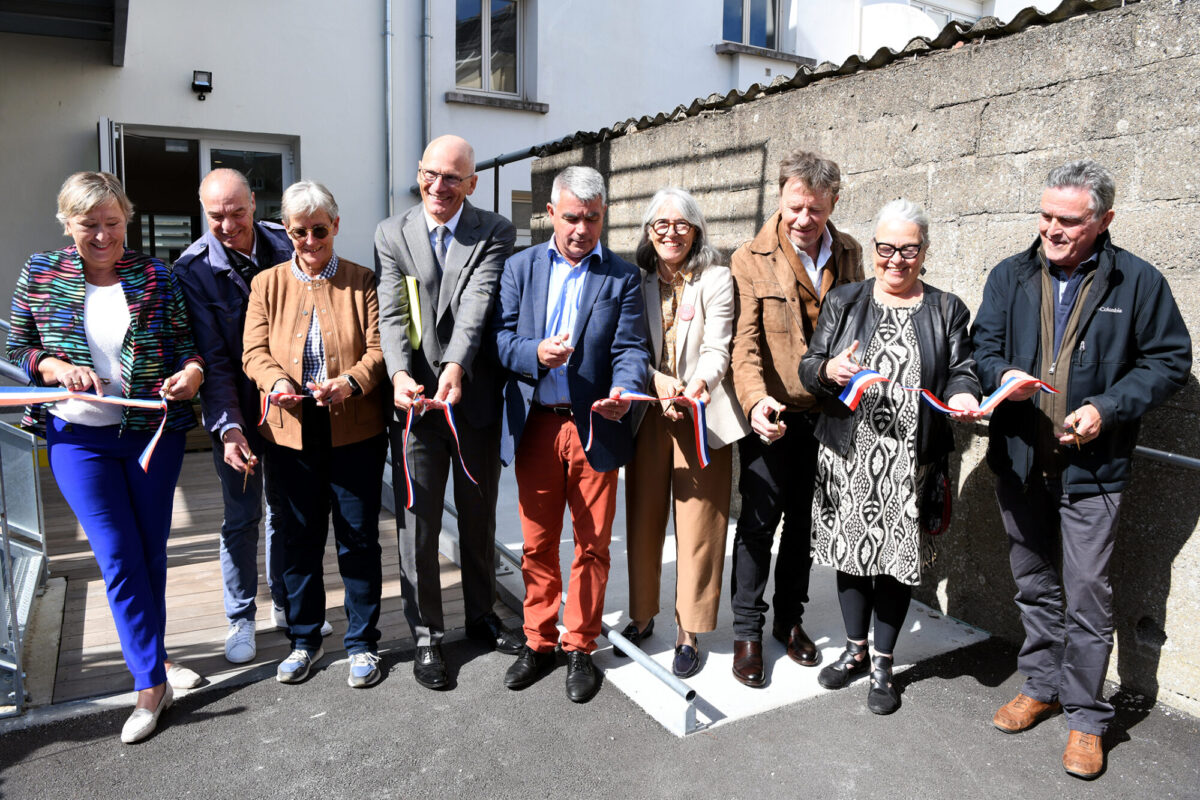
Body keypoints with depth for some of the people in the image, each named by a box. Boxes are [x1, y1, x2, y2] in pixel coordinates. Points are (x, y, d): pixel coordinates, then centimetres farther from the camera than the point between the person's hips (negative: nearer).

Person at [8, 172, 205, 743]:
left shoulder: (154, 276, 1)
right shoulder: (39, 276, 1)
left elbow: (186, 342, 3)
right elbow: (18, 348, 6)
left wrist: (192, 370, -18)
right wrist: (57, 367, -14)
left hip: (154, 433, 1)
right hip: (80, 438, -1)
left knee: (152, 550, 12)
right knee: (118, 556, -3)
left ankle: (148, 651, 33)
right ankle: (152, 684, 6)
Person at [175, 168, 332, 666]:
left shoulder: (284, 246, -5)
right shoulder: (192, 269, -12)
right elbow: (211, 357, -15)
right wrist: (228, 426, -24)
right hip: (235, 411, -2)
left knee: (287, 509, 14)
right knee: (241, 517, 7)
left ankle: (286, 605, 32)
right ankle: (241, 619, 25)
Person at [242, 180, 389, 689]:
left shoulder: (362, 282, 4)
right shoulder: (267, 284, 9)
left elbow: (378, 349, -4)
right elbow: (254, 351, 2)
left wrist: (351, 382, -24)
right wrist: (276, 381, -19)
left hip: (355, 432, -2)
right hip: (289, 432, 2)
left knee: (359, 540, 5)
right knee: (299, 540, 12)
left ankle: (361, 642, 22)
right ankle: (304, 640, 30)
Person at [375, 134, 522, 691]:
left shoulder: (495, 233, -1)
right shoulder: (391, 233, 3)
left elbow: (477, 305, -17)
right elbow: (391, 314, -8)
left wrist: (456, 366, -33)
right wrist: (399, 374, -26)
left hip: (476, 398, 0)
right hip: (414, 400, 0)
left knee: (480, 518, 15)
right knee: (417, 524, 6)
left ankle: (481, 615, 36)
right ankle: (426, 635, 24)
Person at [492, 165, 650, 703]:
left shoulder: (623, 277, 4)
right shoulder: (520, 267, 9)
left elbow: (631, 348, -5)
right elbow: (501, 336, 2)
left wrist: (624, 390, -26)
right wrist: (534, 353, -19)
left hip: (595, 428, -1)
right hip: (534, 427, 2)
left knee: (592, 542, 7)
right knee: (537, 542, 12)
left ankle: (580, 647, 24)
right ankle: (539, 642, 28)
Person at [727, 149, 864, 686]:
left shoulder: (849, 255, 7)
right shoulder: (751, 260, -7)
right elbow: (744, 341, -15)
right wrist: (756, 400, -31)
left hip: (825, 415, 4)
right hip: (771, 416, -4)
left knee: (804, 521, 14)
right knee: (758, 520, 0)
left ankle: (790, 620, 31)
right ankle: (747, 633, 16)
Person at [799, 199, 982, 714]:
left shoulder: (947, 311, 7)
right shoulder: (843, 302, 8)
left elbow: (961, 373, 4)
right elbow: (807, 367, 2)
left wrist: (961, 396, -19)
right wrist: (829, 370, -20)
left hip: (911, 460, -1)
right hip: (847, 453, 1)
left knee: (898, 557, 6)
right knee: (851, 550, 11)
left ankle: (883, 664, 25)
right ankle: (855, 650, 32)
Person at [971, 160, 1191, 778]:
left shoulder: (1137, 281, -4)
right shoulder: (1010, 276, 5)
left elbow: (1169, 360, -1)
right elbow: (983, 347, 7)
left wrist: (1107, 408, -14)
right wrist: (1004, 376, -16)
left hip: (1091, 464, -3)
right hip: (1019, 458, 4)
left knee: (1087, 590, 1)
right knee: (1034, 583, 16)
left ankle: (1086, 715, 18)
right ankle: (1041, 686, 34)